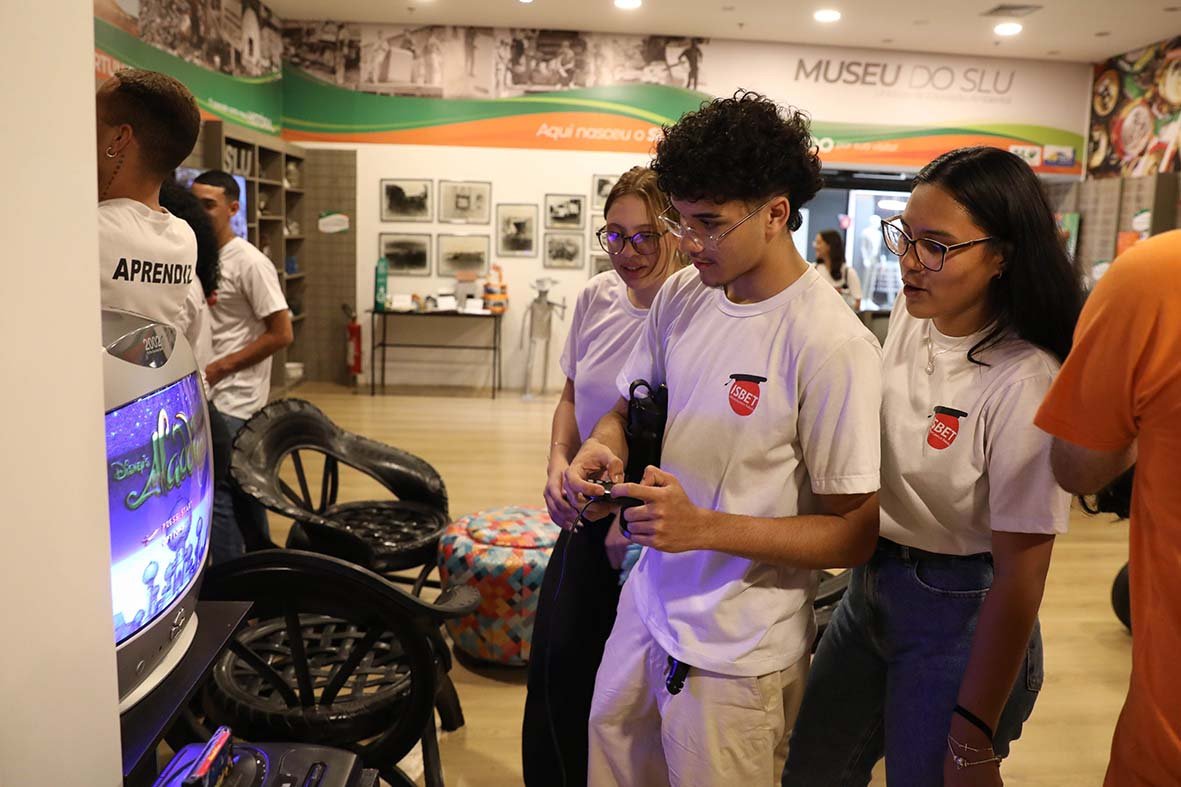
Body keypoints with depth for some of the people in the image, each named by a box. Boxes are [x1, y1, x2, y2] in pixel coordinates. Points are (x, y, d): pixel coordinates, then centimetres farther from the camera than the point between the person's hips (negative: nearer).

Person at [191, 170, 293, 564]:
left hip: (233, 400, -8)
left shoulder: (249, 263, -12)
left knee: (215, 491, -9)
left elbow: (281, 334, -15)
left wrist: (219, 368, -15)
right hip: (209, 395, 8)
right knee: (240, 488, 16)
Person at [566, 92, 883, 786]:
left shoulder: (833, 346, -23)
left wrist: (705, 528, -29)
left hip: (740, 649, -6)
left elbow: (855, 535, -19)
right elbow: (631, 407, 12)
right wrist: (602, 447, -11)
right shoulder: (682, 294, -2)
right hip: (650, 601, 6)